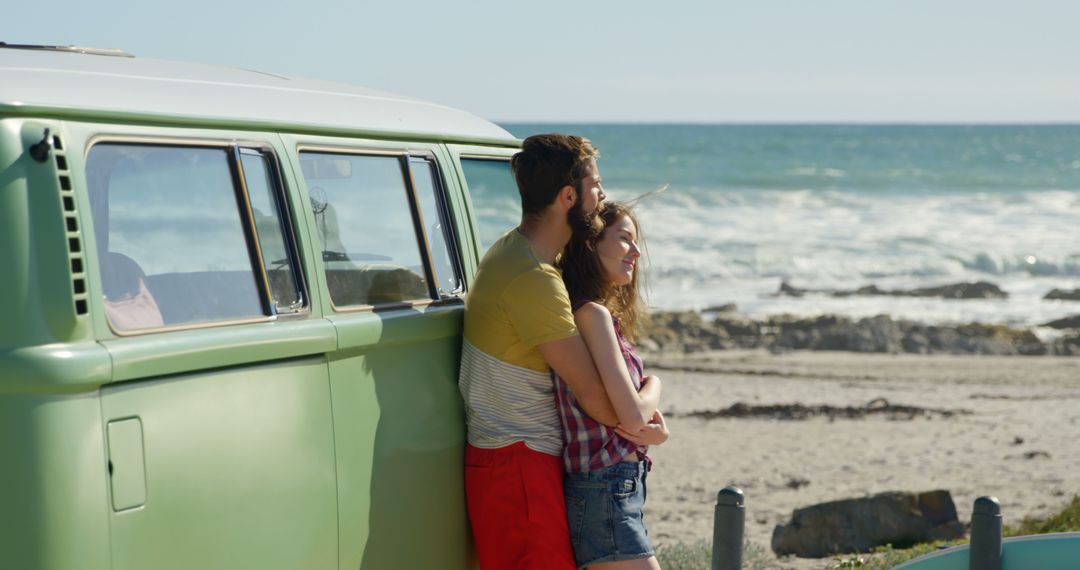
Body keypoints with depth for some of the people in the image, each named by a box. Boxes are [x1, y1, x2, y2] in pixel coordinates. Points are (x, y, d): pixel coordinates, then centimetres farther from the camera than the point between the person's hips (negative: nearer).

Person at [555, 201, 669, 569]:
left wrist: (656, 429, -4)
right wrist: (655, 386, 0)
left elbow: (639, 417, 17)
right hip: (604, 493, -10)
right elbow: (633, 416, -19)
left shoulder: (603, 314, 15)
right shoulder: (591, 314, -15)